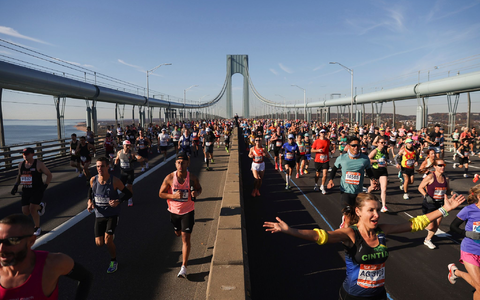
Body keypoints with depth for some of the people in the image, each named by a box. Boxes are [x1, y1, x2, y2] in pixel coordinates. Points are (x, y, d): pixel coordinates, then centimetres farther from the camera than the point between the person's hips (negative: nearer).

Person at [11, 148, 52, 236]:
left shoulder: (38, 164, -10)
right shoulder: (21, 165, 6)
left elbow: (49, 175, -3)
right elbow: (19, 175, 25)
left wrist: (45, 186, -14)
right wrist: (16, 185, 11)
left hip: (37, 190, -6)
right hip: (25, 191, 6)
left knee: (32, 210, -16)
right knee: (25, 212, 1)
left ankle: (37, 228, 6)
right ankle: (41, 206, 32)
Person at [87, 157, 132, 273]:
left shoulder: (114, 181, -16)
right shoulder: (93, 180, -7)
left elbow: (129, 193, -8)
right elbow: (90, 191, 15)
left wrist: (118, 201, -25)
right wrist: (90, 202, -4)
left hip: (112, 214, -4)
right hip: (99, 215, 4)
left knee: (107, 241, -11)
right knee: (99, 243, 2)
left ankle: (114, 262, 16)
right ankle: (110, 235, 38)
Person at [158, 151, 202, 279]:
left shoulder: (192, 178, -14)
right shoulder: (169, 178, -14)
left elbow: (199, 188, 5)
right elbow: (161, 194, -7)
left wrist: (196, 193, -20)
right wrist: (173, 195, -25)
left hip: (188, 212, -2)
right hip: (174, 211, 3)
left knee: (185, 238, -7)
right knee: (178, 233, 24)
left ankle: (184, 268, 0)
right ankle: (186, 243, 63)